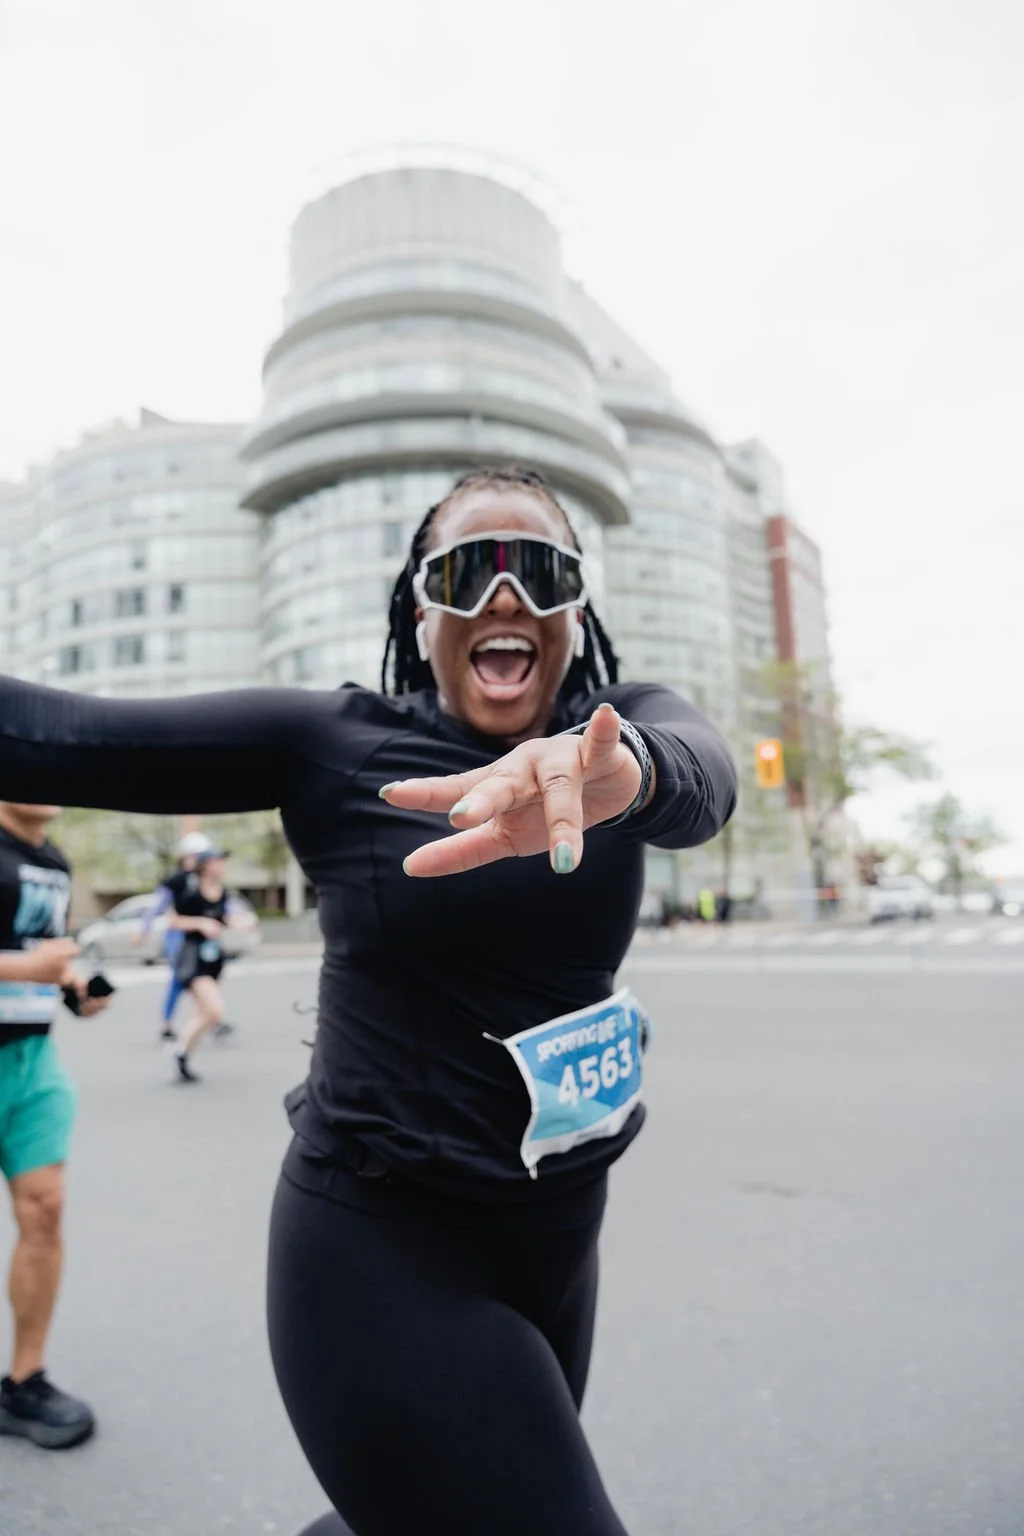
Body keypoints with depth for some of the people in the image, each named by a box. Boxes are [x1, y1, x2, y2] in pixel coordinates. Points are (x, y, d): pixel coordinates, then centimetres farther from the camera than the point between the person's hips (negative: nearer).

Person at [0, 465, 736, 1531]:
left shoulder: (626, 725, -3)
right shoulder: (333, 743, -10)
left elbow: (705, 778, -25)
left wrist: (613, 770, -47)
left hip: (557, 1238, 5)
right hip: (383, 1250, -4)